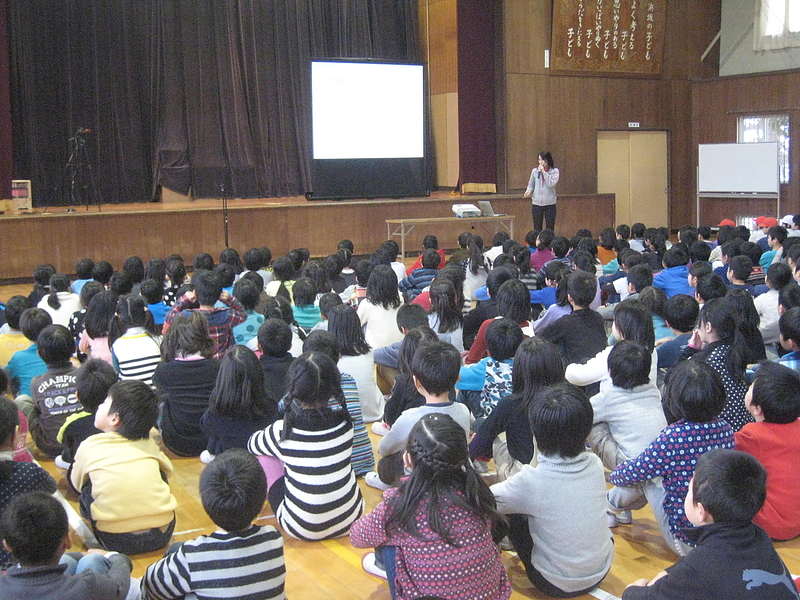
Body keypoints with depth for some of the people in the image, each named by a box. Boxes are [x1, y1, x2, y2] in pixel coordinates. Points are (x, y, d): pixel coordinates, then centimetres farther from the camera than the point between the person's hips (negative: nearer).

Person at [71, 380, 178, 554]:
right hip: (162, 534, 2)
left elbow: (77, 482, 22)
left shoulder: (89, 447, 4)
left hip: (116, 541, -2)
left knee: (87, 485, 18)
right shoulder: (149, 444, 9)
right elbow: (167, 469, 28)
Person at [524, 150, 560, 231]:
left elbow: (551, 184, -17)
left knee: (550, 229, 5)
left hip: (550, 203, -1)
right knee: (537, 229, 5)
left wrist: (543, 172, -17)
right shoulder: (535, 171, 2)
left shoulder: (555, 171, -3)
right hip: (536, 203, 2)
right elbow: (531, 184, 14)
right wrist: (529, 190, -8)